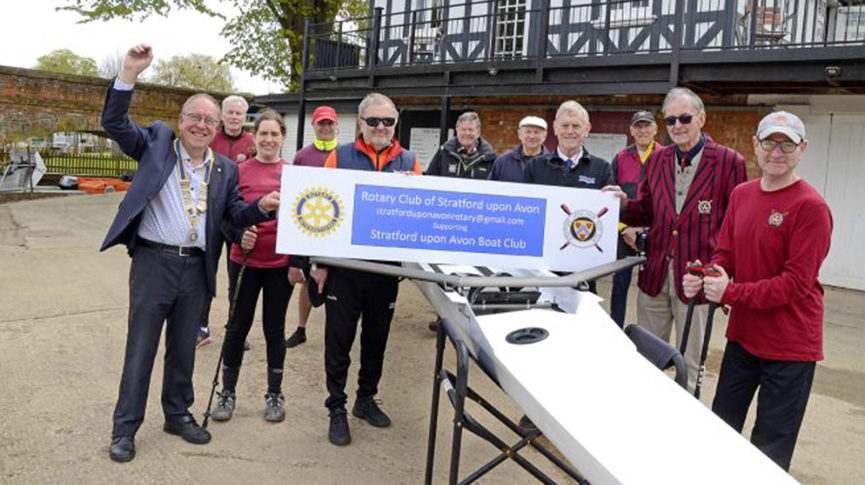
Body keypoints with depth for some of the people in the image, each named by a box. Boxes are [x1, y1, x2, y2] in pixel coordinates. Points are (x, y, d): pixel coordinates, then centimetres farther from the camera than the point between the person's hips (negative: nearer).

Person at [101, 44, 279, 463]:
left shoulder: (225, 169, 9)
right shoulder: (156, 143, 2)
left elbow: (235, 215, 8)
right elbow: (113, 123, -6)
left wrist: (263, 206, -13)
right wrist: (130, 73, -16)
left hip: (196, 267, 3)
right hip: (153, 261, -3)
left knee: (183, 349, 16)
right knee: (141, 349, 5)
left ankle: (178, 414, 33)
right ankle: (125, 428, 19)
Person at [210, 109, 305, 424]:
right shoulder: (239, 172, -4)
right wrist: (239, 234, -17)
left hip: (281, 265, 1)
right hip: (245, 262, 0)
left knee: (274, 328, 11)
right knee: (238, 327, 9)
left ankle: (274, 395, 25)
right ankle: (228, 393, 25)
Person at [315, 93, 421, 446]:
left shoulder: (409, 162, 6)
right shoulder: (340, 157, 0)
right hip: (344, 266, -2)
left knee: (376, 337, 15)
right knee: (339, 339, 5)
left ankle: (366, 398, 32)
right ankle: (336, 408, 19)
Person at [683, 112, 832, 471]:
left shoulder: (810, 207, -17)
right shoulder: (741, 194, 4)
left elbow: (796, 283, -20)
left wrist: (731, 293, -24)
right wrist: (704, 279, -12)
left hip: (789, 347, -6)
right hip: (743, 335, 6)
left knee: (769, 454, 8)